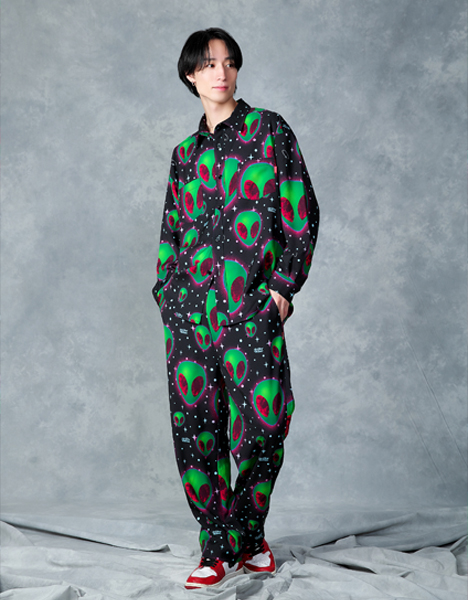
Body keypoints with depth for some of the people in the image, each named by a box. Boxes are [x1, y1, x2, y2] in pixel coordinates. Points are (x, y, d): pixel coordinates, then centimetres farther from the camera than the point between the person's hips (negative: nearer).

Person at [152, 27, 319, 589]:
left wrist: (284, 283, -5)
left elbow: (302, 211, 2)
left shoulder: (269, 129, 6)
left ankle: (246, 537, 16)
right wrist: (166, 293, 9)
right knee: (196, 426, -1)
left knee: (261, 421, -6)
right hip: (189, 303, 3)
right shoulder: (185, 153, 17)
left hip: (250, 302, -3)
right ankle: (218, 549, 10)